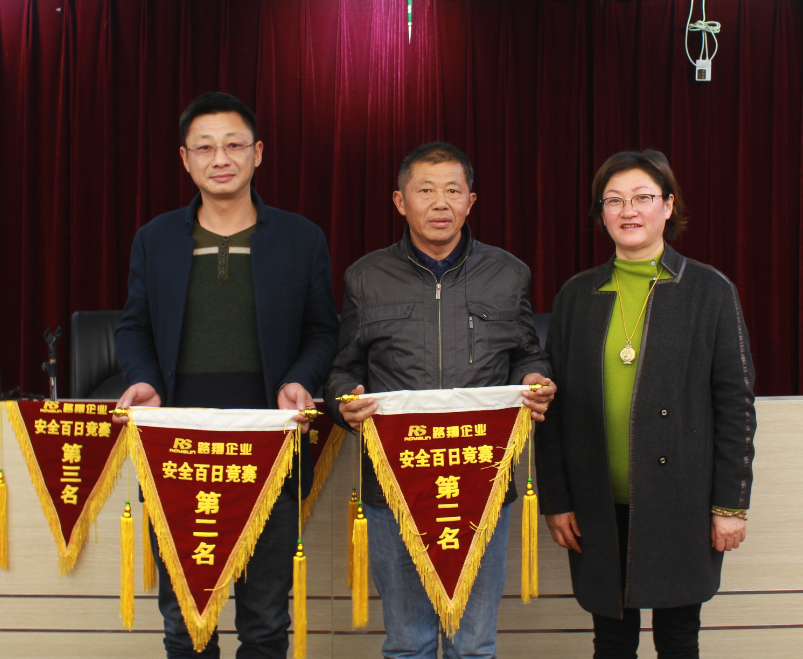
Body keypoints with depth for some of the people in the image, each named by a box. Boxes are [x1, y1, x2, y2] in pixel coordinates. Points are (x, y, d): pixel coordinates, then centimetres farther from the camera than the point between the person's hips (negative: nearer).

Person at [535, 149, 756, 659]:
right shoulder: (578, 295, 7)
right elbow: (555, 405, 7)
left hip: (681, 502, -2)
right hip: (600, 507, 2)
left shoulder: (710, 291, 0)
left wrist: (732, 503, -5)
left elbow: (735, 402, -1)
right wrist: (555, 499, 2)